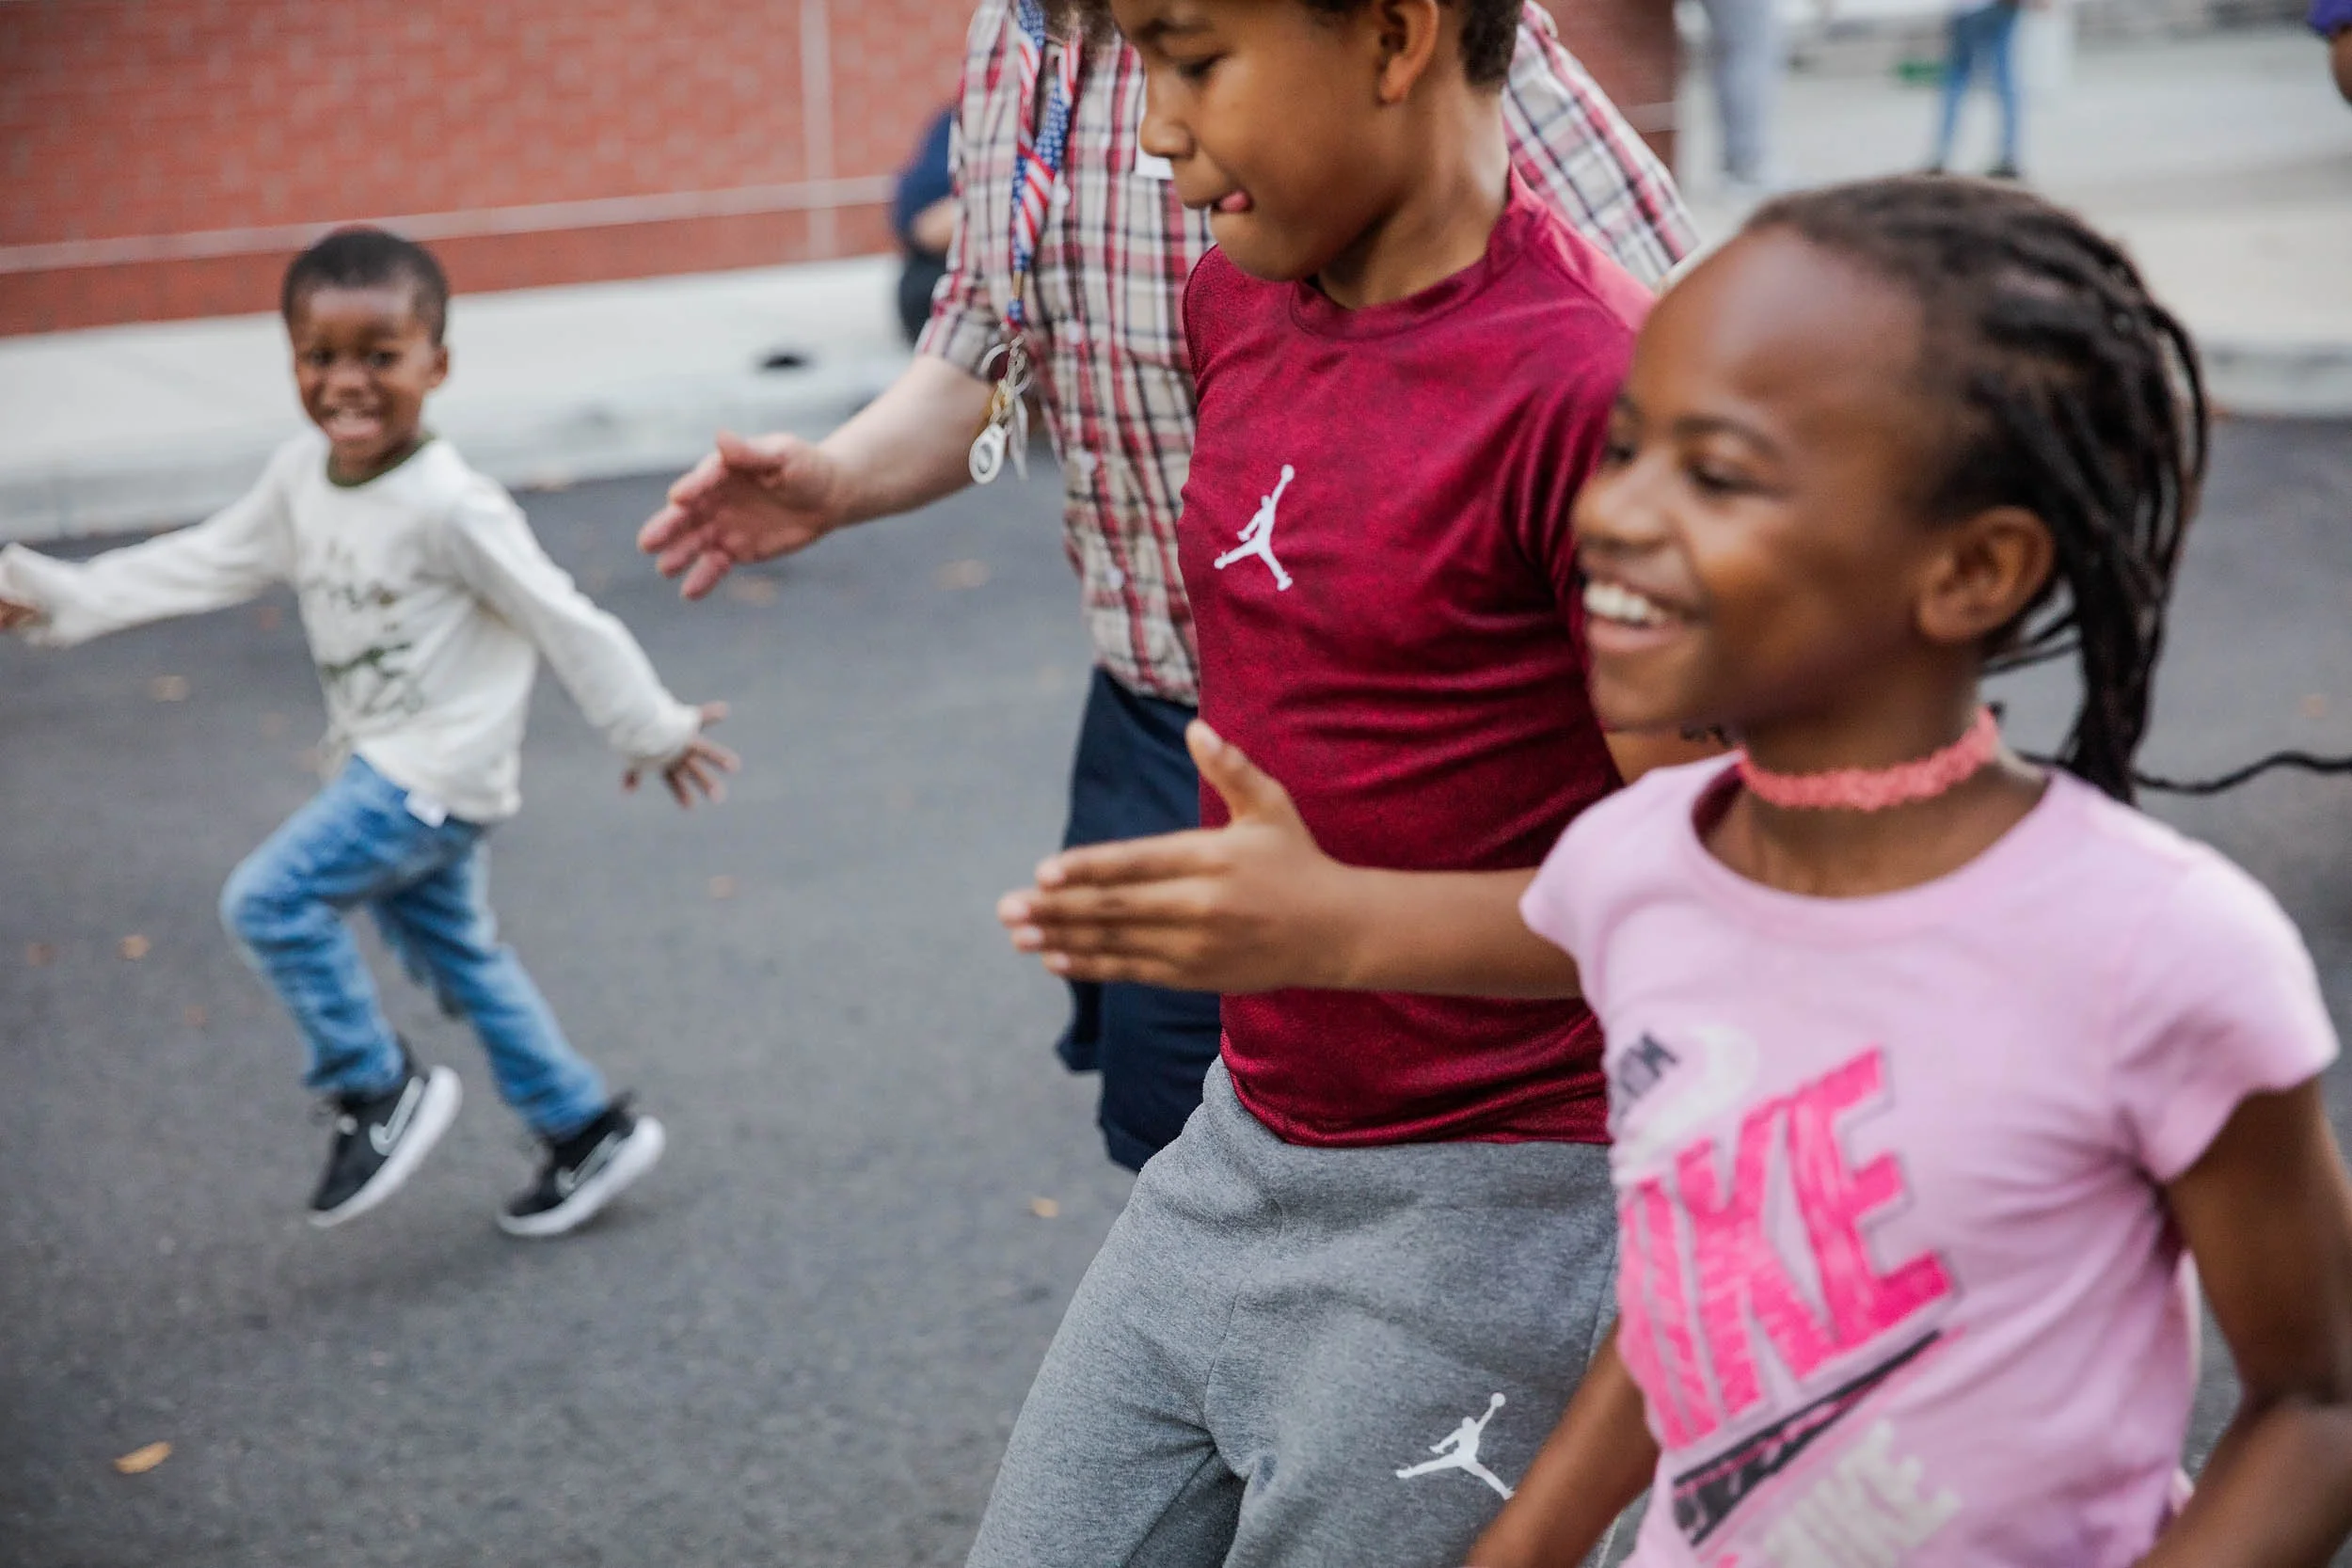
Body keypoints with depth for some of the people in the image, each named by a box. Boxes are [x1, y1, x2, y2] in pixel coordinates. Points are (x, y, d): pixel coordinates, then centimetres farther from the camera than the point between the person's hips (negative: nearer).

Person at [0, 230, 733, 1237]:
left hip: (439, 773, -8)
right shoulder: (302, 477, 1)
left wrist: (654, 732, -10)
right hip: (382, 767, 9)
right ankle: (587, 1133, 29)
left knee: (270, 899, -16)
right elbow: (203, 565, 9)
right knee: (457, 956, 17)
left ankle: (380, 1091, 0)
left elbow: (563, 621, -16)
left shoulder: (449, 507, -22)